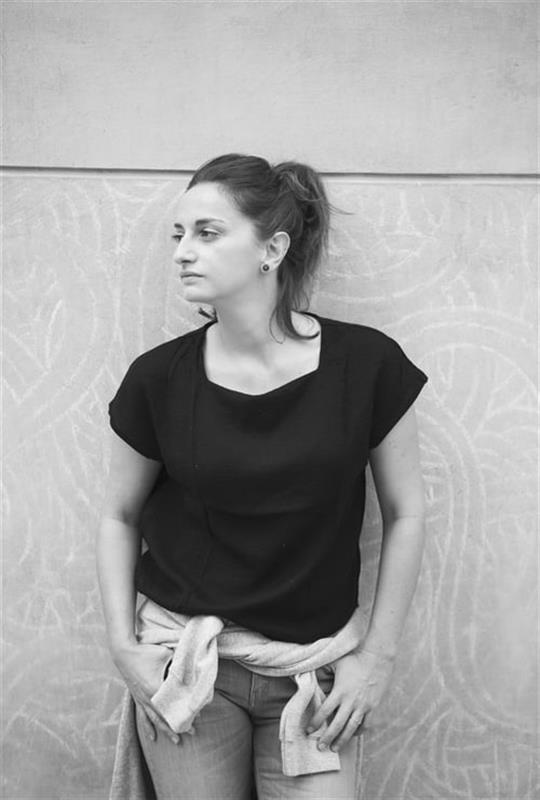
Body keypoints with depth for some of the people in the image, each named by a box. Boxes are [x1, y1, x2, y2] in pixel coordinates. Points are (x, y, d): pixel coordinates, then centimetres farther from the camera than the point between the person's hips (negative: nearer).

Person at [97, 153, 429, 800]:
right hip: (185, 658, 1)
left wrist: (377, 654, -1)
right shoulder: (158, 378, -8)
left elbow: (405, 515, -1)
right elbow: (119, 516, 6)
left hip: (317, 667, 0)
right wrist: (123, 645, -1)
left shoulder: (367, 364, -11)